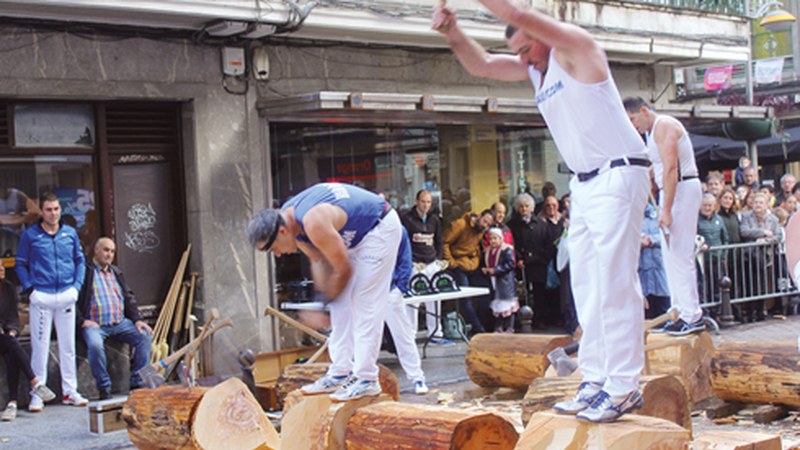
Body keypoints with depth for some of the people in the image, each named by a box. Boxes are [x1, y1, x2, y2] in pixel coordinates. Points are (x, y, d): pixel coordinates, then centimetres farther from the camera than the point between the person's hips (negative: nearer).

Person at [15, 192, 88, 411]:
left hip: (66, 296, 3)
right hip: (41, 297, -3)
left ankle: (70, 391, 16)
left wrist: (76, 286, 2)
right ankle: (37, 394, 6)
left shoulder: (70, 233, 7)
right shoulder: (30, 235, -1)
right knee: (40, 346, 0)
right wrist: (30, 289, -7)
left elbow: (80, 261, 14)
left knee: (68, 345, 8)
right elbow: (20, 265, 4)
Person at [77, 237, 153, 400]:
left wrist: (137, 319, 6)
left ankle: (137, 382, -8)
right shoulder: (85, 272, 0)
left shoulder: (116, 273, 21)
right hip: (95, 324, -6)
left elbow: (129, 298, 20)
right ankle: (104, 387, -17)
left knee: (144, 336, -16)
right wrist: (82, 321, -15)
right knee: (95, 345, -35)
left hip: (120, 323, 6)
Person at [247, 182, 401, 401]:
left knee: (365, 302, -12)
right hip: (356, 235, 9)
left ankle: (366, 379, -10)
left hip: (381, 228, -9)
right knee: (342, 303, 6)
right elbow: (318, 260, 3)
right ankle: (340, 373, 9)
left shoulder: (313, 223, -35)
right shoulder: (287, 219, -8)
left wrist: (326, 301, -6)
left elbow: (343, 270, -21)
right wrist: (321, 297, -7)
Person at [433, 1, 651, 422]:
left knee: (615, 284, -11)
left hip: (618, 176, -9)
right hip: (584, 183, 9)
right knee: (586, 287, 7)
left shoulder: (575, 47, -8)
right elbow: (481, 64, 14)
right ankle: (596, 381, 12)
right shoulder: (535, 69, 15)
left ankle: (624, 387, -9)